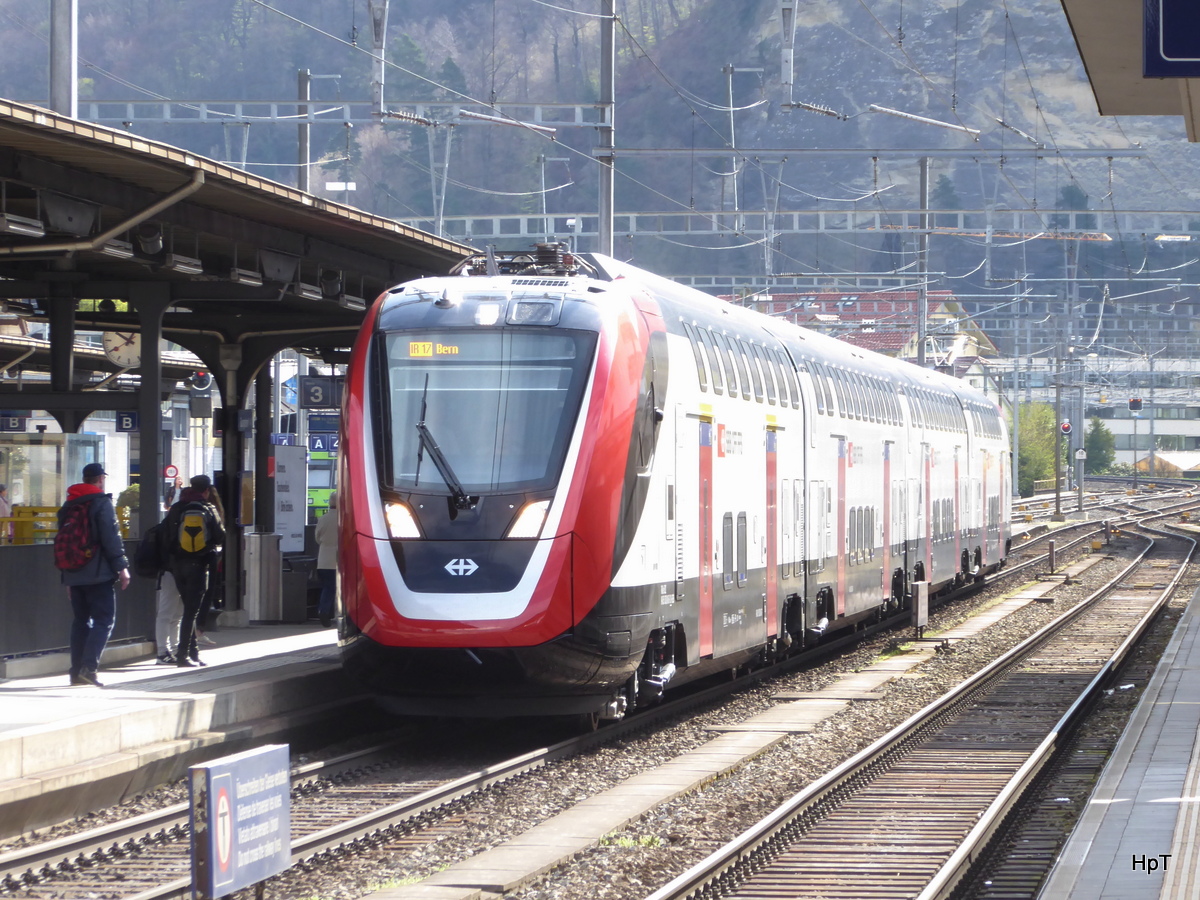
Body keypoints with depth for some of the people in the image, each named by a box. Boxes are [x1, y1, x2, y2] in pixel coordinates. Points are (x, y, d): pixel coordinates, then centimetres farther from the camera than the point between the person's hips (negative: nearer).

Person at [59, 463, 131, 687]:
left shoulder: (68, 505, 14)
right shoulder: (102, 503, -7)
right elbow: (112, 537, -14)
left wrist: (67, 576, 22)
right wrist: (121, 567, -9)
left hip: (74, 574, 7)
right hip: (98, 574, -7)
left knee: (80, 620, 13)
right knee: (103, 620, -5)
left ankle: (77, 671, 10)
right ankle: (89, 667, -19)